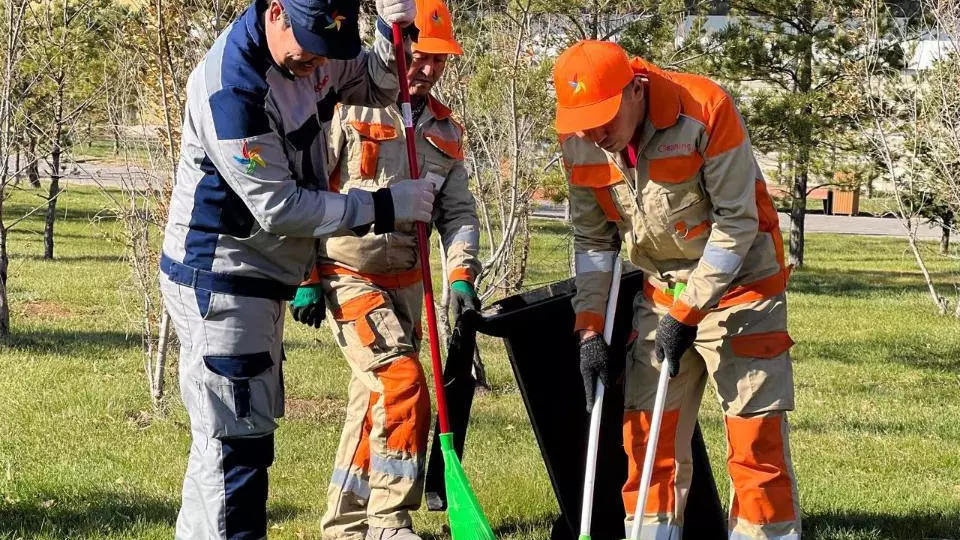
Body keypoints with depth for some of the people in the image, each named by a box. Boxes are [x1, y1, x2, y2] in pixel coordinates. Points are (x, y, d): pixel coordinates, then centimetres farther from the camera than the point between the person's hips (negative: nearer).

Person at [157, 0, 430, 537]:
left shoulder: (311, 50, -1)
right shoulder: (231, 87, -27)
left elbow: (376, 86, 17)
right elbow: (279, 208, -25)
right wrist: (385, 207, -21)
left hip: (262, 279, 9)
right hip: (219, 283, -9)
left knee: (229, 434, 17)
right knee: (236, 441, -10)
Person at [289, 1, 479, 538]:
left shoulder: (445, 130, 9)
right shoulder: (350, 110, -9)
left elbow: (458, 211, 10)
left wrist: (461, 275, -5)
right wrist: (307, 278, -10)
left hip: (405, 281, 6)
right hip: (347, 276, -6)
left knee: (376, 400, 10)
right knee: (403, 380, -19)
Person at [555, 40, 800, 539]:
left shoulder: (705, 110, -25)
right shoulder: (578, 142, -8)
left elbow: (737, 221, -20)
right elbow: (592, 239, 4)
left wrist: (687, 313, -19)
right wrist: (590, 329, -2)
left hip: (738, 282, -5)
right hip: (662, 290, 5)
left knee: (755, 433, -8)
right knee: (645, 429, 5)